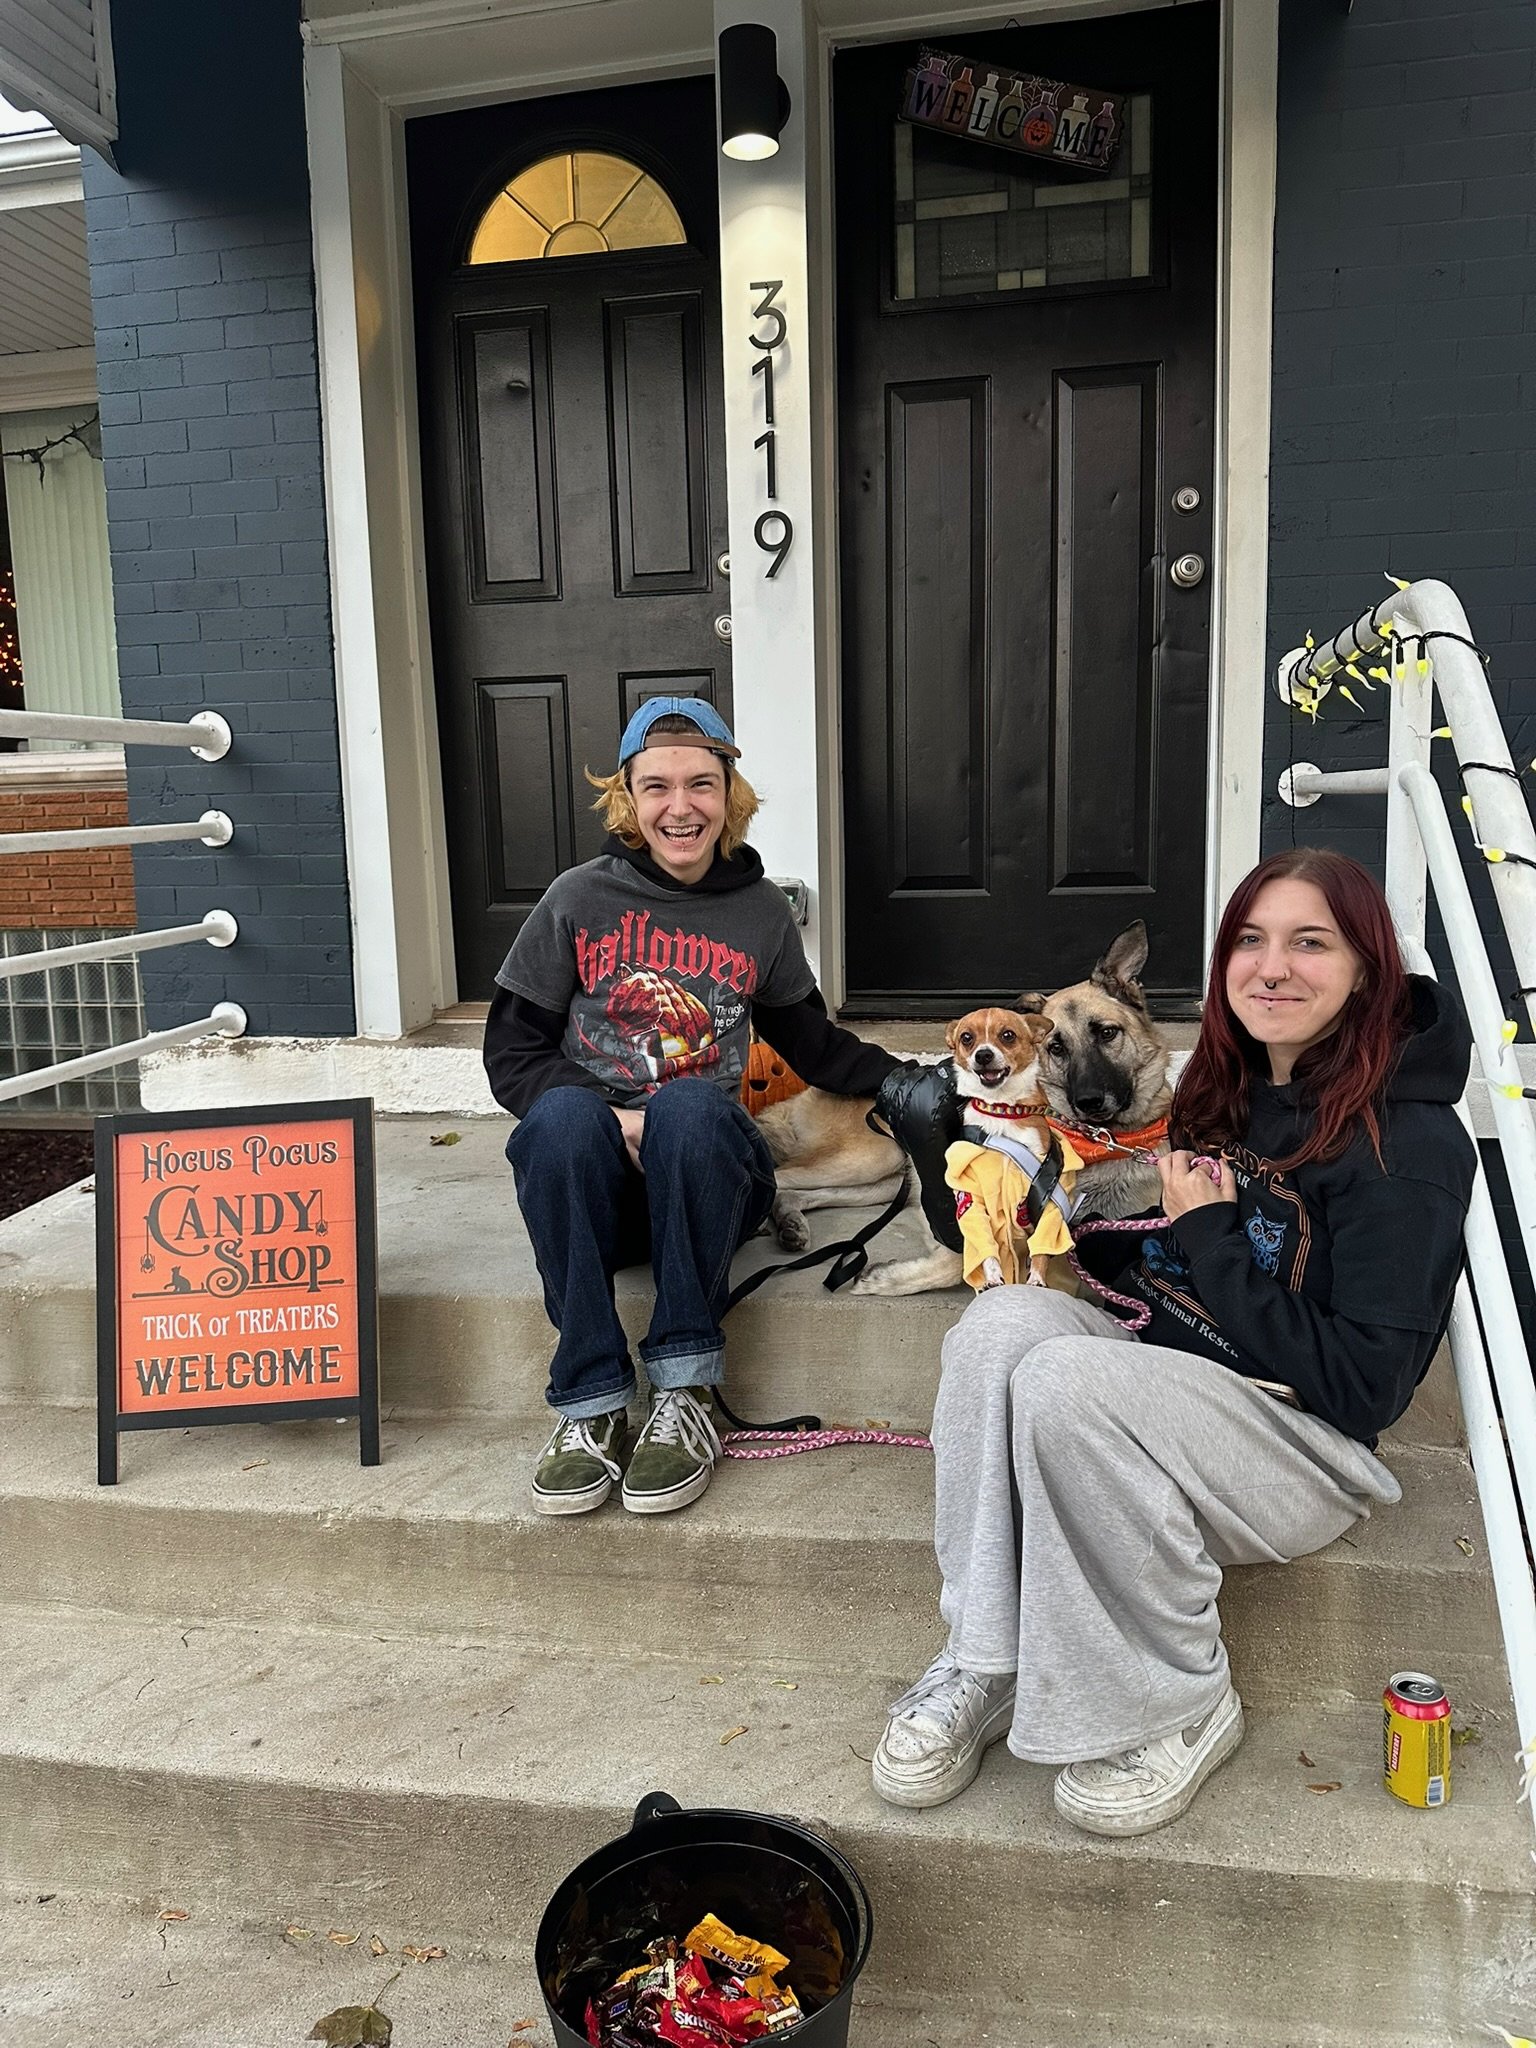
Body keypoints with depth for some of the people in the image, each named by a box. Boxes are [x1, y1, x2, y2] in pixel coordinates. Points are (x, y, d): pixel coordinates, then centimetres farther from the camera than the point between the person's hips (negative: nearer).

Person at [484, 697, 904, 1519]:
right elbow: (511, 1055, 0)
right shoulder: (577, 900, 2)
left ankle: (685, 1394, -25)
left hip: (705, 1172, 1)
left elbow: (812, 1044, 19)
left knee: (690, 1106, -34)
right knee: (563, 1118, -34)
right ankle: (593, 1403, -27)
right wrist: (613, 1121, -17)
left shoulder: (762, 912, 8)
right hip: (593, 1172, 0)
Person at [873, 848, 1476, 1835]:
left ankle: (1183, 1708, -10)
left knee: (1065, 1379, -32)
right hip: (1167, 1372, 6)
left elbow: (1361, 1385, -18)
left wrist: (1209, 1236, -16)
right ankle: (986, 1667, -17)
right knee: (1002, 1318, -23)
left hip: (1304, 1444, -6)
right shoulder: (1229, 1090, 8)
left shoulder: (1411, 1145, -15)